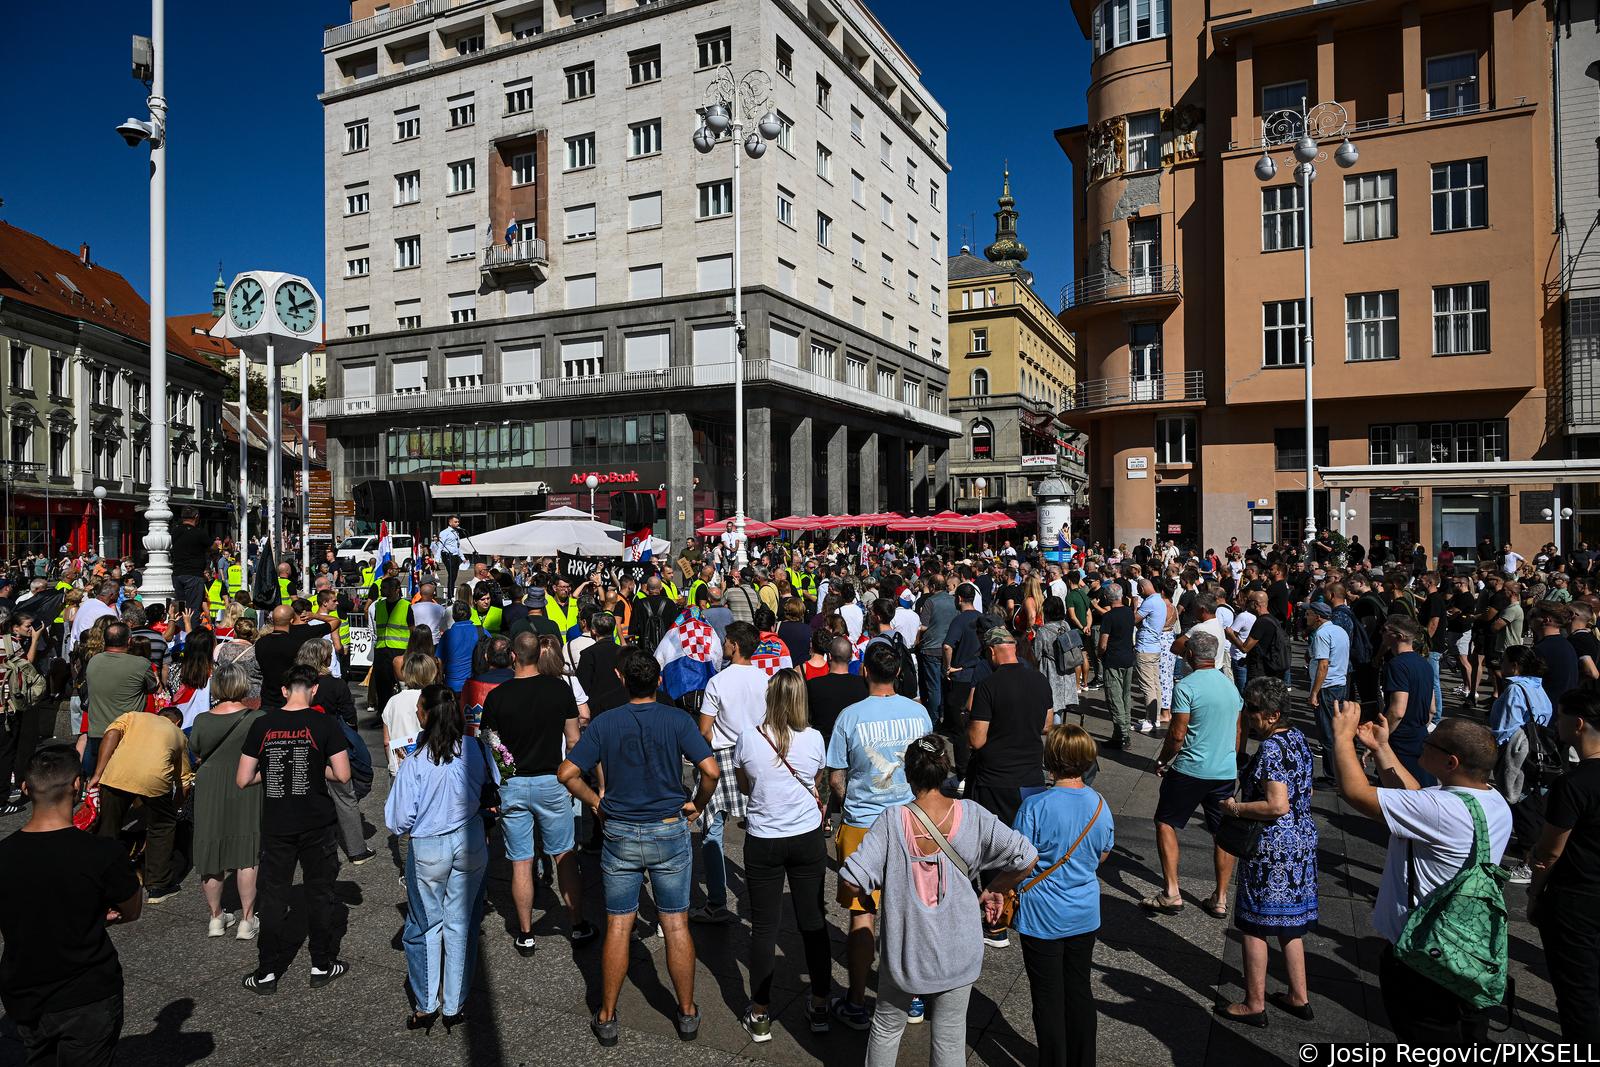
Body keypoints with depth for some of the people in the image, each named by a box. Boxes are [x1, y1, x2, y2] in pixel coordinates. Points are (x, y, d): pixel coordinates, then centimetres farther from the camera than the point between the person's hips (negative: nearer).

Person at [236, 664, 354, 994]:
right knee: (320, 893, 11)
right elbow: (343, 774, -13)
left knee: (273, 896, 12)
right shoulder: (324, 724, -10)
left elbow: (243, 779, -1)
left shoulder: (262, 724, -3)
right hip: (316, 824, -1)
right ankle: (322, 965, 20)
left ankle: (267, 972, 18)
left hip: (276, 825, 2)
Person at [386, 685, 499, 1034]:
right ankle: (455, 1006, 25)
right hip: (471, 845, 2)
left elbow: (398, 821, -14)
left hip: (428, 851, -2)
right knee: (460, 924, 14)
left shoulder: (415, 763, -19)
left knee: (426, 926, 17)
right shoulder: (477, 749, -11)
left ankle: (424, 1006, 26)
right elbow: (493, 787, 6)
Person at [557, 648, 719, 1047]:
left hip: (620, 834, 1)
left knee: (618, 927, 10)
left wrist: (595, 802, 7)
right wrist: (696, 805, 0)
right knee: (676, 925, 9)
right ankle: (687, 1014, 21)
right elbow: (710, 770, -17)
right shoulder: (677, 720, -9)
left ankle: (607, 1018, 21)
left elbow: (567, 773, -6)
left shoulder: (605, 723, -5)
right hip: (669, 832, -1)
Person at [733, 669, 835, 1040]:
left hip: (763, 842, -1)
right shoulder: (814, 739, -9)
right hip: (808, 839, 1)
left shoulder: (748, 739, -12)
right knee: (813, 921, 14)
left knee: (764, 927, 9)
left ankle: (759, 1016, 19)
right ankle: (820, 1006, 26)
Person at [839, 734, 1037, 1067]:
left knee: (887, 1028, 23)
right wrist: (993, 891, 5)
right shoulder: (971, 815, -14)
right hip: (957, 952, 1)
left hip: (904, 949, -1)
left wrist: (866, 897, -2)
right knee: (949, 1037, 18)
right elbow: (1026, 857, -10)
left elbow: (850, 880, -24)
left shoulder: (892, 820, -19)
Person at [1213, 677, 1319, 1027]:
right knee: (1289, 921, 21)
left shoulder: (1270, 750, -23)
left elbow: (1277, 806, -30)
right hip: (1301, 842, 9)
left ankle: (1254, 1005, 15)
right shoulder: (1298, 739, 5)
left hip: (1271, 849, -9)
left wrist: (1236, 808, -17)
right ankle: (1299, 997, 31)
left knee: (1255, 924, 5)